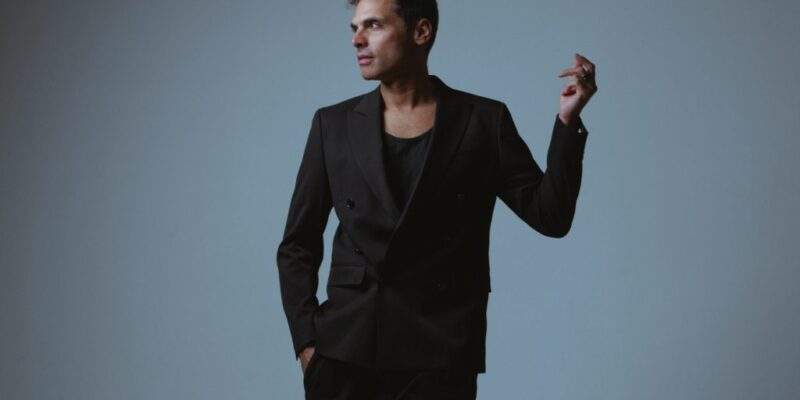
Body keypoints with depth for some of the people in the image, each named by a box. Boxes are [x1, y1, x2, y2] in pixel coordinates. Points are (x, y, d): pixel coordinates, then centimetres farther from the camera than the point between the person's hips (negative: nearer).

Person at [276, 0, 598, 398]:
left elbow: (550, 215, -1)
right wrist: (307, 340, -1)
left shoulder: (483, 120, 3)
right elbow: (297, 245, 9)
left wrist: (568, 119, -10)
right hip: (343, 351, 2)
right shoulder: (334, 124, 7)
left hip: (440, 357, -1)